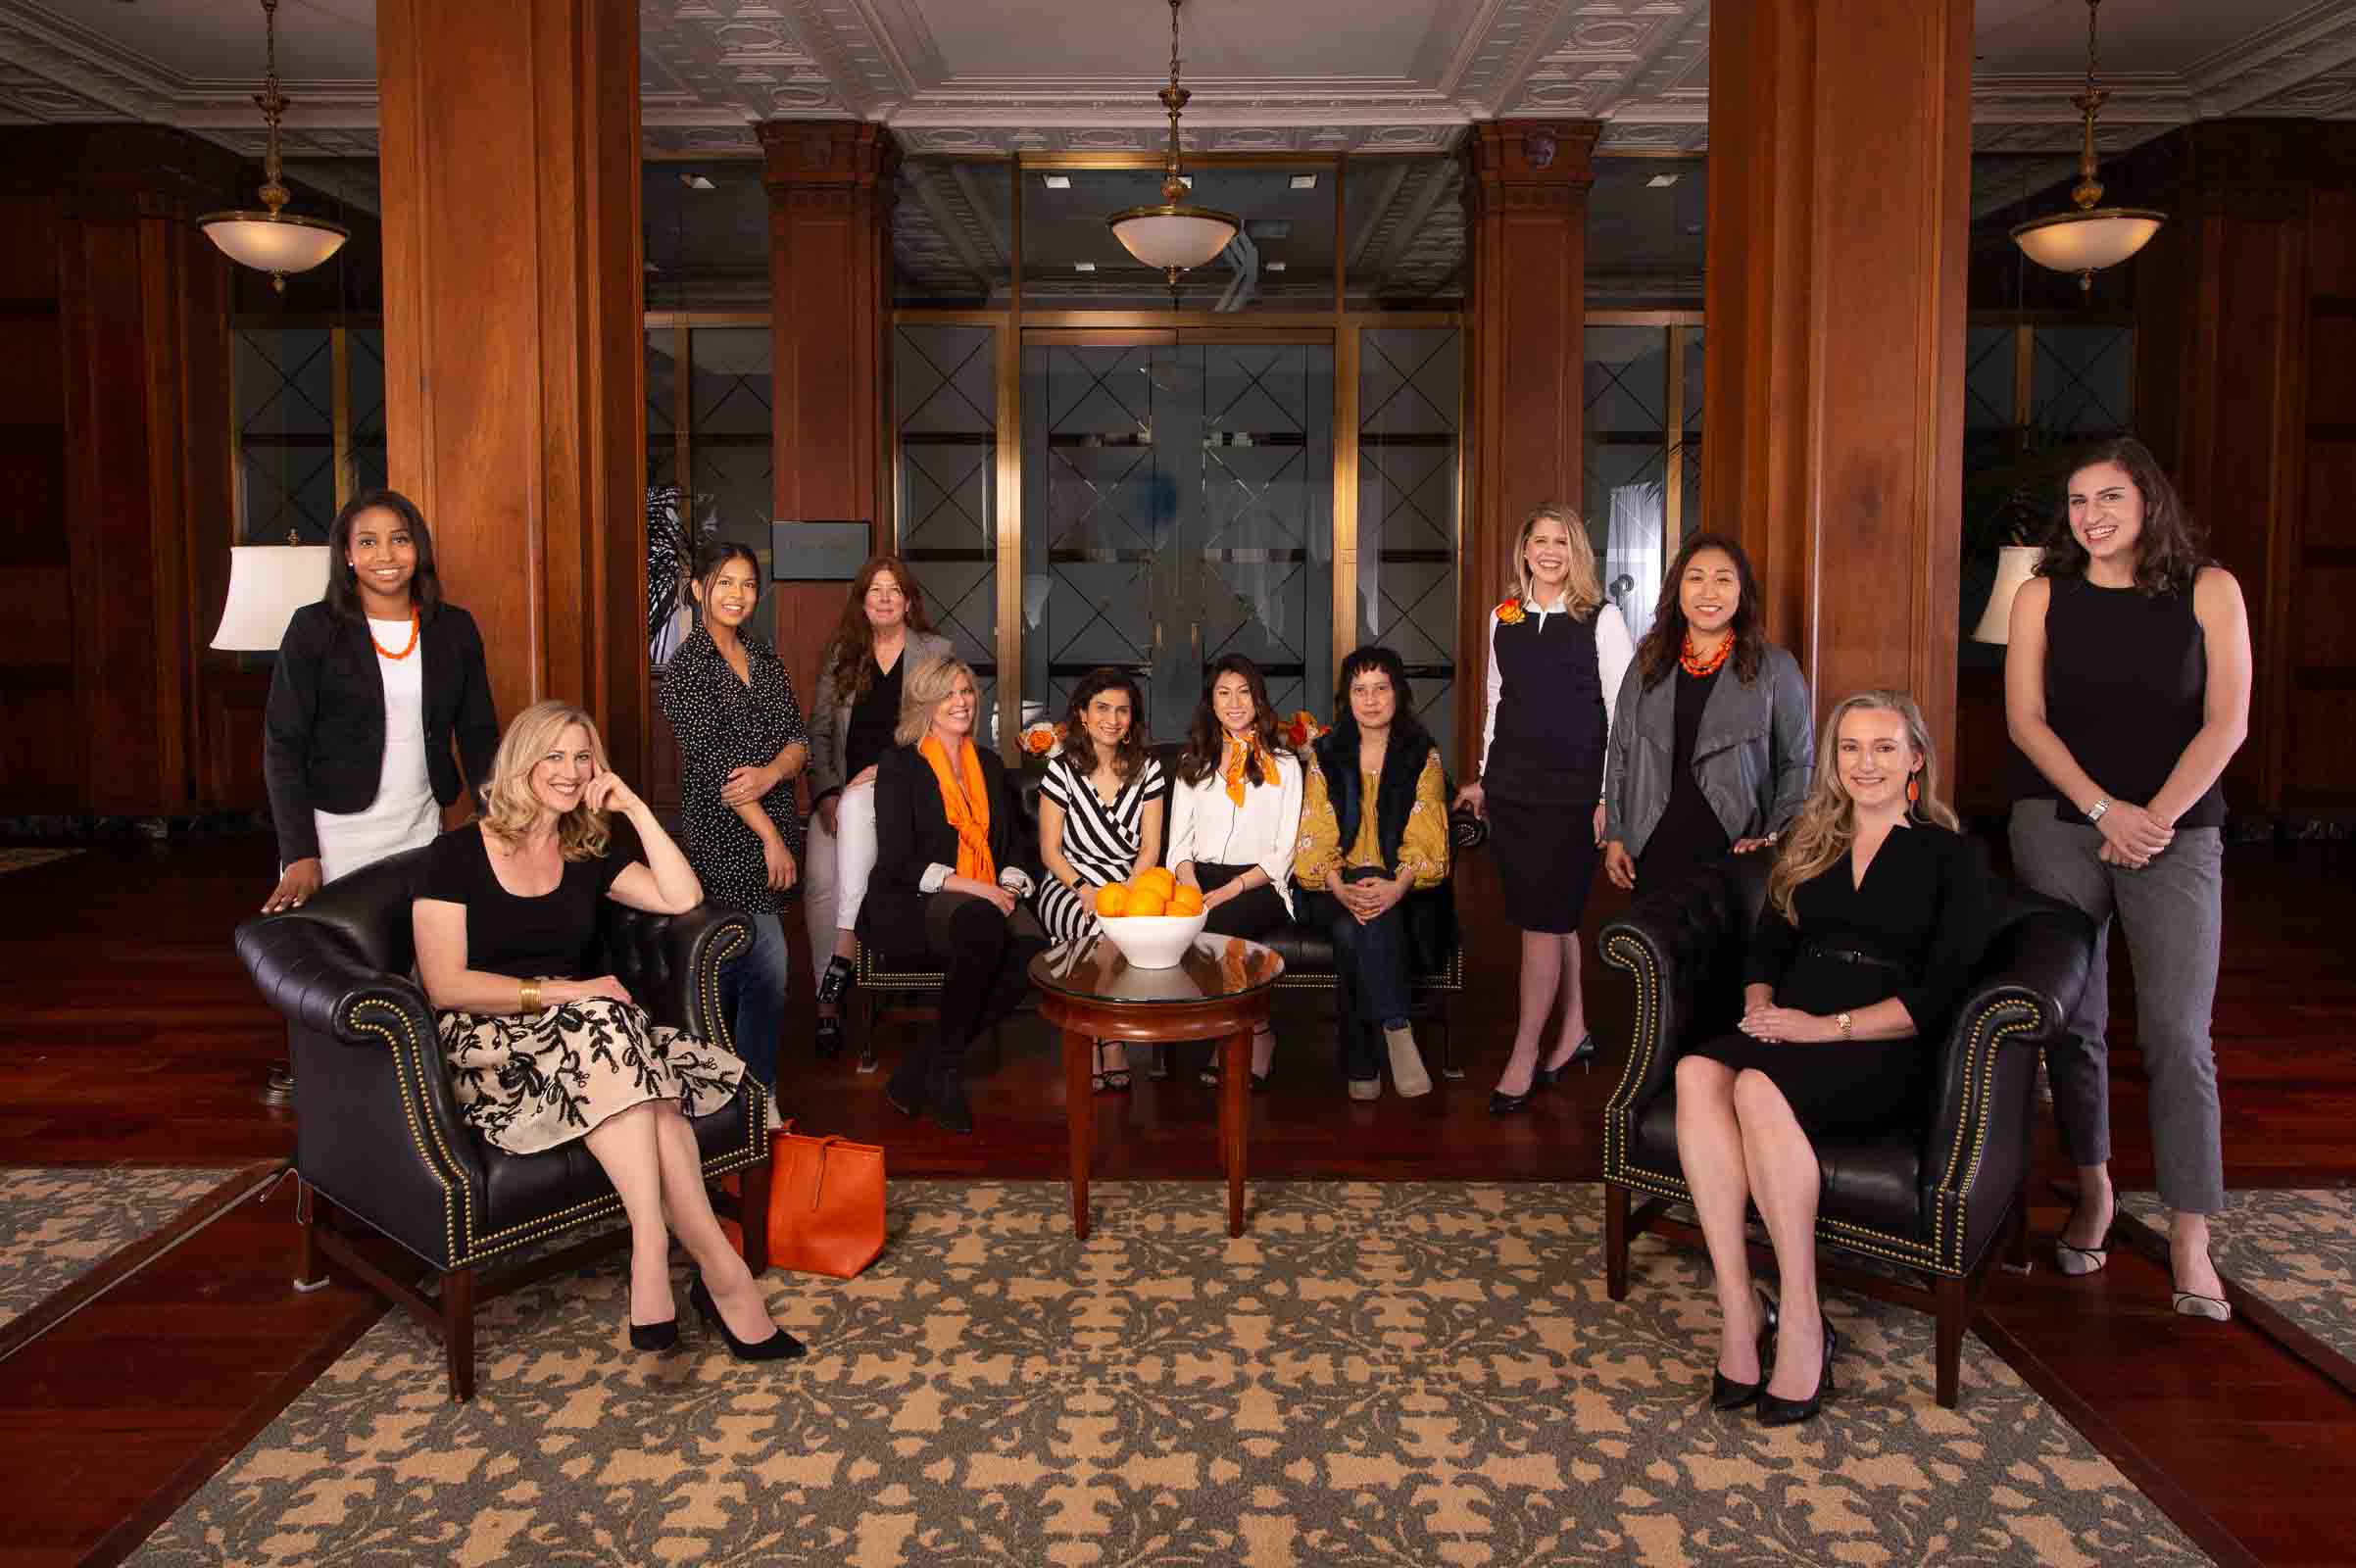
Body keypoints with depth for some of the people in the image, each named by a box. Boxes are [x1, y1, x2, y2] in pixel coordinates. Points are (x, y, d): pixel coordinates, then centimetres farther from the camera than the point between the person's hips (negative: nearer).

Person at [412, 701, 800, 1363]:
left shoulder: (591, 852, 17)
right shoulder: (457, 854, 2)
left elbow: (683, 899, 5)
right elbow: (446, 985, -7)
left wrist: (634, 808, 3)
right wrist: (564, 993, -15)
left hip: (583, 1035, 5)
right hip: (490, 1049, -4)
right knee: (604, 1025, -36)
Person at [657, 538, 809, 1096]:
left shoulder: (762, 654, 12)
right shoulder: (688, 665, -7)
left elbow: (799, 738, 8)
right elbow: (713, 763, -13)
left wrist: (770, 773, -14)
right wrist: (770, 837, -13)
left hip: (773, 826, 6)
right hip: (725, 840, -6)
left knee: (733, 970, 12)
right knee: (768, 971, -7)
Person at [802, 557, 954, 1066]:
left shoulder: (935, 651, 8)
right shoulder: (841, 654, 15)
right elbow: (818, 731, 11)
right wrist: (826, 792, -5)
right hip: (842, 793, 2)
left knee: (859, 806, -37)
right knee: (819, 876, -26)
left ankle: (846, 947, -35)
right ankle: (828, 1002, -22)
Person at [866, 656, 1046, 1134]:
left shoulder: (990, 764, 19)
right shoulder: (900, 764, 2)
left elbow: (1014, 842, 19)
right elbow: (896, 860, -8)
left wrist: (1010, 885, -3)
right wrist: (965, 885, -19)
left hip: (985, 899, 5)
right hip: (909, 903, -5)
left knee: (1032, 946, -30)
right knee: (981, 924, -39)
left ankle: (920, 1070, -18)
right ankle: (944, 1068, -19)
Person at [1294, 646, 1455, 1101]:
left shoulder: (1422, 756, 8)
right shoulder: (1324, 756, 11)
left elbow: (1425, 838, -3)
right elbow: (1315, 837, 1)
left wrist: (1397, 886, -24)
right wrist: (1340, 888, -20)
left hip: (1403, 889, -1)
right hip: (1338, 888, 1)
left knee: (1355, 933, -33)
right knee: (1352, 926, -35)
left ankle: (1362, 1063, -29)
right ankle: (1397, 1031, -31)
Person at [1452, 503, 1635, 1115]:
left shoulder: (1601, 618, -4)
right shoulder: (1504, 618, 9)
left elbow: (1622, 712, -4)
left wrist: (1610, 796, -8)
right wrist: (1484, 778, 16)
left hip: (1571, 790, -4)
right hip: (1512, 786, 5)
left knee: (1543, 919, -5)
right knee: (1555, 915, 12)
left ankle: (1523, 1057, 2)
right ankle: (1574, 1030, 27)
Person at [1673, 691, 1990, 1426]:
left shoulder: (1951, 856, 7)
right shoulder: (1808, 843, 22)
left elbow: (1941, 992, -3)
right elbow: (1766, 946, 17)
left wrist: (1832, 1026, -14)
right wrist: (1760, 1008, -5)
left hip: (1887, 1054, -4)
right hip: (1790, 1034, 4)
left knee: (1760, 1088, -36)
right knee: (1697, 1072, -31)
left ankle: (1801, 1323, -28)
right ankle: (1739, 1308, -32)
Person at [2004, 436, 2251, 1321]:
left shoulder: (2208, 591, 4)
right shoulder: (2044, 595, 6)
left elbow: (2226, 722, -2)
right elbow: (2025, 718, 0)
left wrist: (2156, 817, -11)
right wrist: (2105, 809, -11)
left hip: (2177, 834, -1)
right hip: (2060, 826, 1)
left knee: (2178, 1036, -8)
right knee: (2074, 1022, 5)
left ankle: (2190, 1246, -4)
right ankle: (2092, 1192, 22)